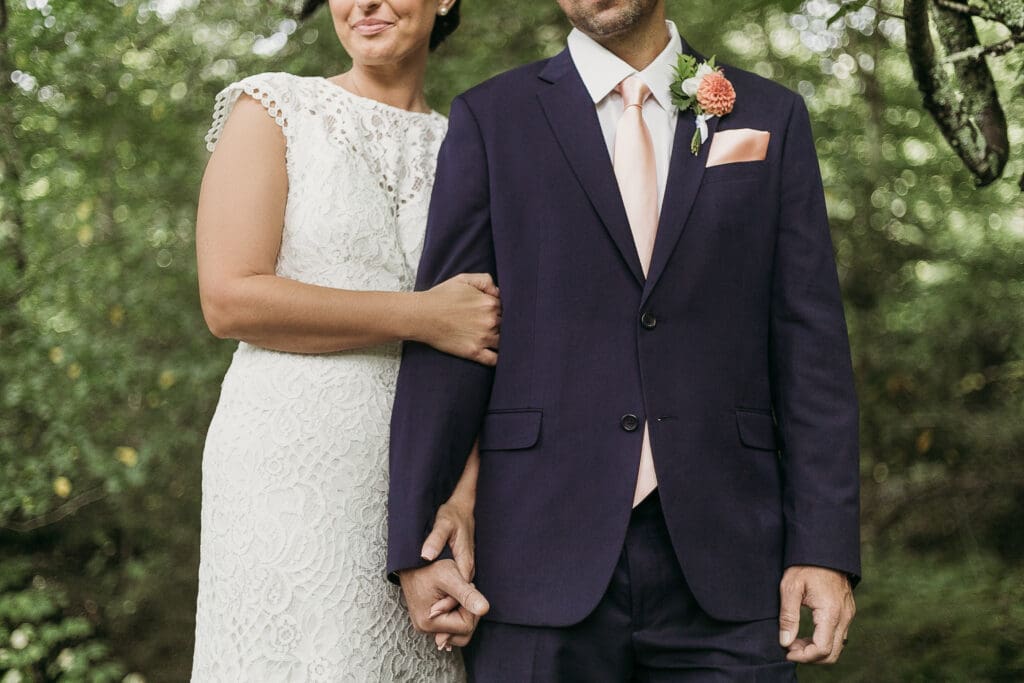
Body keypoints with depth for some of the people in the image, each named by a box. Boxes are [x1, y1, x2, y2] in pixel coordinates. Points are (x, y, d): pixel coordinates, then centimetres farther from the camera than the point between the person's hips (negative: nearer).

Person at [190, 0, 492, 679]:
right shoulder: (274, 109, 3)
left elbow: (488, 357, 6)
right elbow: (230, 299, -9)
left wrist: (465, 497, -9)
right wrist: (422, 316, -11)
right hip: (295, 467, -3)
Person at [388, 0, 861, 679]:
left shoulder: (771, 118, 10)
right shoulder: (489, 120, 6)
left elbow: (810, 344, 5)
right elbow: (446, 340, 2)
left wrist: (824, 546, -2)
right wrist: (417, 541, -4)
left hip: (723, 560, 1)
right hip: (544, 565, -1)